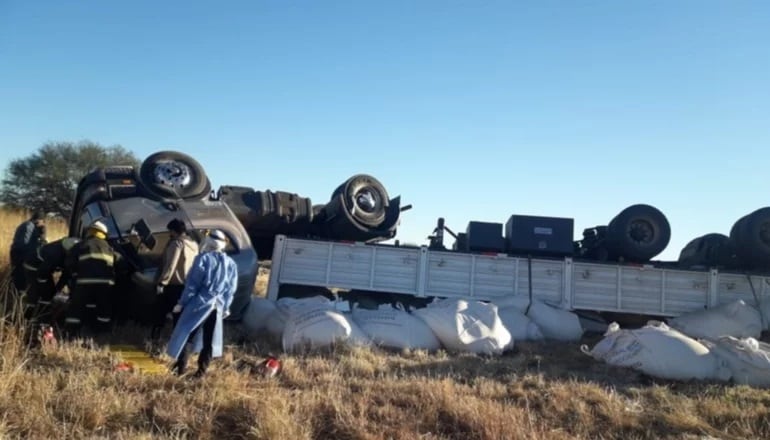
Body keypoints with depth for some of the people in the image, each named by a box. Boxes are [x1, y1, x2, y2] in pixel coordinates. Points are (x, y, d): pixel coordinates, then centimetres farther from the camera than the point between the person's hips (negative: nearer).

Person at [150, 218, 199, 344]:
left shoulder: (177, 243, -15)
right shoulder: (194, 245, 10)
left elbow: (170, 266, -20)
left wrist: (161, 282, -18)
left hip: (172, 285, -7)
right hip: (186, 285, 7)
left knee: (160, 312, 6)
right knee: (179, 314, 10)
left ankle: (154, 338, 10)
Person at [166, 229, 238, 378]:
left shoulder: (203, 258, -9)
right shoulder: (231, 263, 7)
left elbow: (192, 284, -10)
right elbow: (231, 289, 11)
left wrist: (182, 302, -4)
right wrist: (225, 307, 18)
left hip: (199, 303, -5)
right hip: (217, 306, 5)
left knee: (185, 334, 8)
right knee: (209, 339, 11)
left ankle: (181, 366, 11)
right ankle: (201, 370, 14)